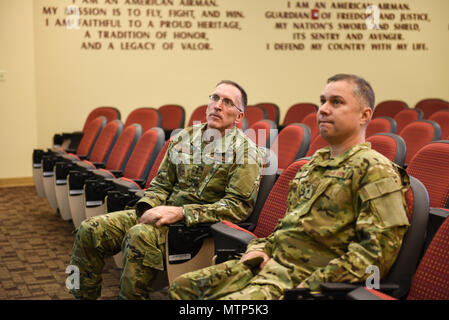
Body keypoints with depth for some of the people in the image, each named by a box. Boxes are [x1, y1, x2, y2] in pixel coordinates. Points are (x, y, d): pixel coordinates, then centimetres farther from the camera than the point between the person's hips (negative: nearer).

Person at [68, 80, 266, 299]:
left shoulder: (247, 152, -6)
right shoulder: (184, 138, 12)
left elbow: (239, 207, -14)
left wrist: (180, 212, -20)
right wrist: (149, 208, -7)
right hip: (165, 214, 6)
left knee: (140, 235, -35)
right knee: (90, 229, -8)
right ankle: (82, 295, 3)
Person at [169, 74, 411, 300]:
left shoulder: (376, 171, -8)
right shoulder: (315, 163, 20)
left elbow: (379, 249, -17)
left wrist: (313, 285, -20)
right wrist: (261, 249, 8)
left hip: (305, 277, -8)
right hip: (271, 262, 9)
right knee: (182, 287, -1)